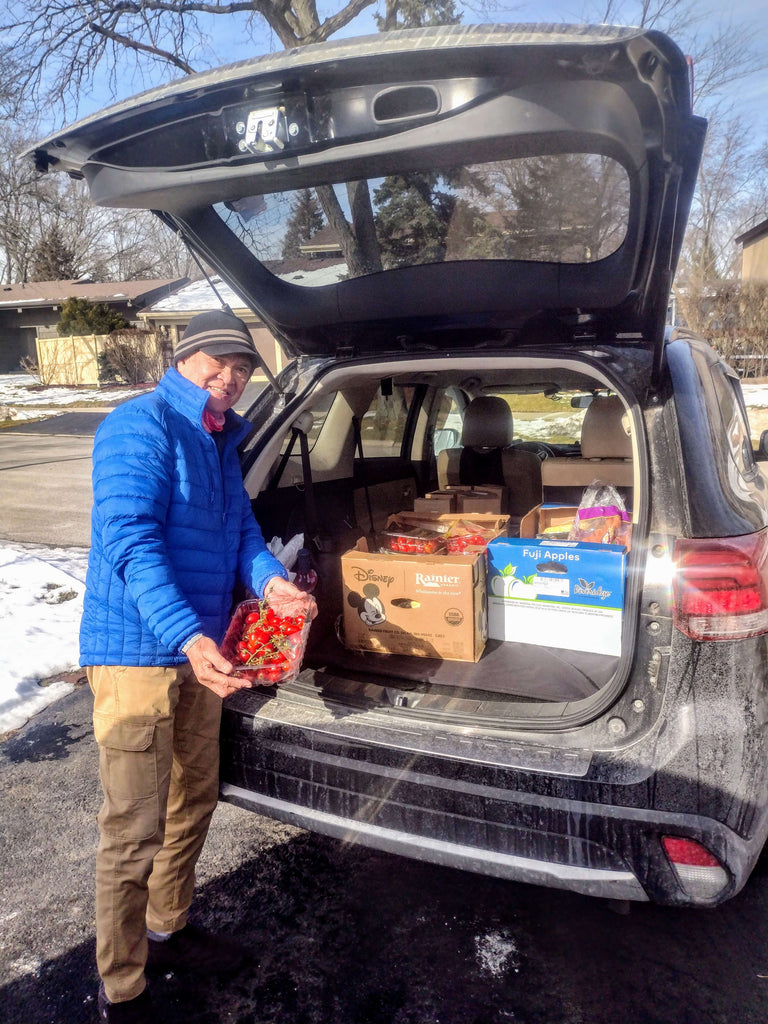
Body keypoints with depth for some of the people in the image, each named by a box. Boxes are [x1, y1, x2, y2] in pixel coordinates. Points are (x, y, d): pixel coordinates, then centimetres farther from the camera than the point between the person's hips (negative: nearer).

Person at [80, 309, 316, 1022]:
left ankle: (166, 931, 44)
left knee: (193, 802, 22)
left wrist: (269, 581, -10)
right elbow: (129, 538, -25)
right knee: (135, 830, 1)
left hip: (198, 650, 9)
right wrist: (189, 637, -35)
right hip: (137, 651, -9)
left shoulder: (221, 442, 13)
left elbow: (242, 528, 12)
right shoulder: (140, 425, -14)